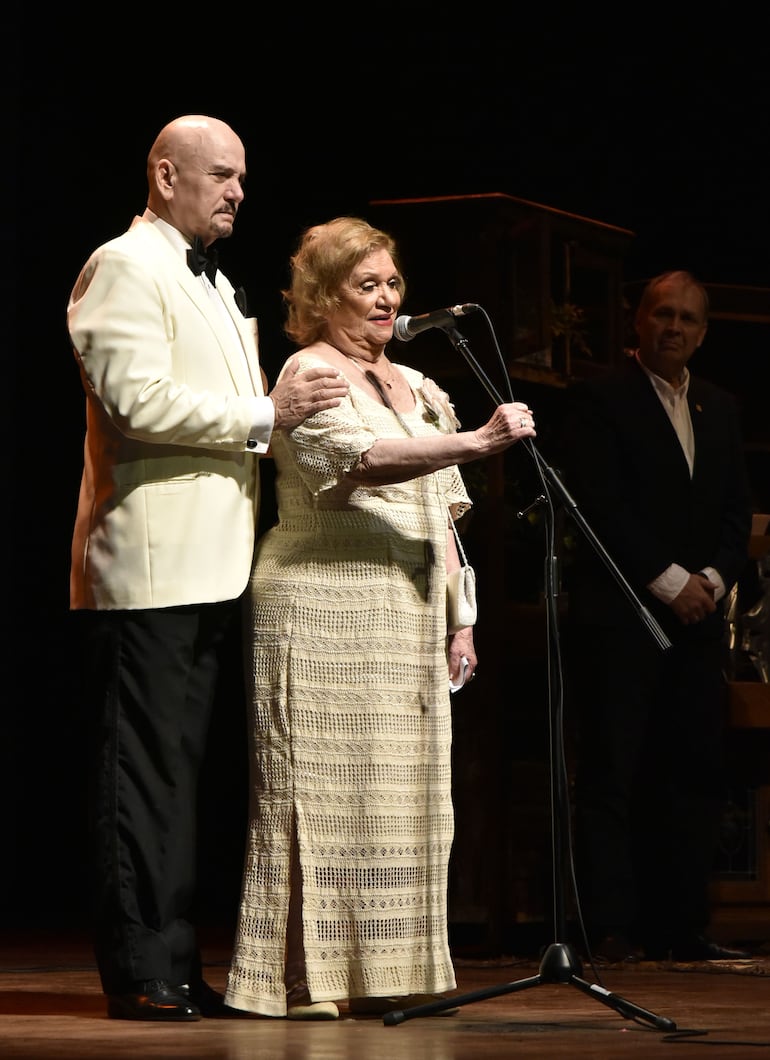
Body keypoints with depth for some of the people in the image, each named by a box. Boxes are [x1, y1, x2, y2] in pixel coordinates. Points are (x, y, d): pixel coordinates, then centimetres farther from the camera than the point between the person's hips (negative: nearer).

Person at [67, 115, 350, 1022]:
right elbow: (137, 400, -18)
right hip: (149, 564, -10)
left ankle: (173, 969, 15)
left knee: (175, 768, 11)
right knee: (143, 769, -8)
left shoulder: (211, 284, 24)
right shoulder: (124, 267, -7)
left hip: (205, 565, 10)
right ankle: (141, 975, -5)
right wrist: (264, 415, -16)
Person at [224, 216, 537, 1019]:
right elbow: (363, 458, -25)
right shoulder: (311, 375, -6)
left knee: (401, 794, 5)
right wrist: (476, 441, -34)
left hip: (406, 621, 8)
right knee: (322, 789, -8)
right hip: (322, 609, -8)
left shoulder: (414, 387, 19)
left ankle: (386, 970, 9)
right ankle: (302, 977, -6)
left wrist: (457, 619, 15)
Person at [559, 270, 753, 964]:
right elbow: (601, 507, -9)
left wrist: (712, 579, -4)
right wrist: (669, 581, -12)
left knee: (694, 775, 3)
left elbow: (737, 512, 14)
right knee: (610, 777, -7)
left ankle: (680, 927, 8)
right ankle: (612, 928, -7)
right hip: (619, 615, -6)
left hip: (697, 619, 6)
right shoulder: (600, 400, -1)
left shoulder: (720, 409, 18)